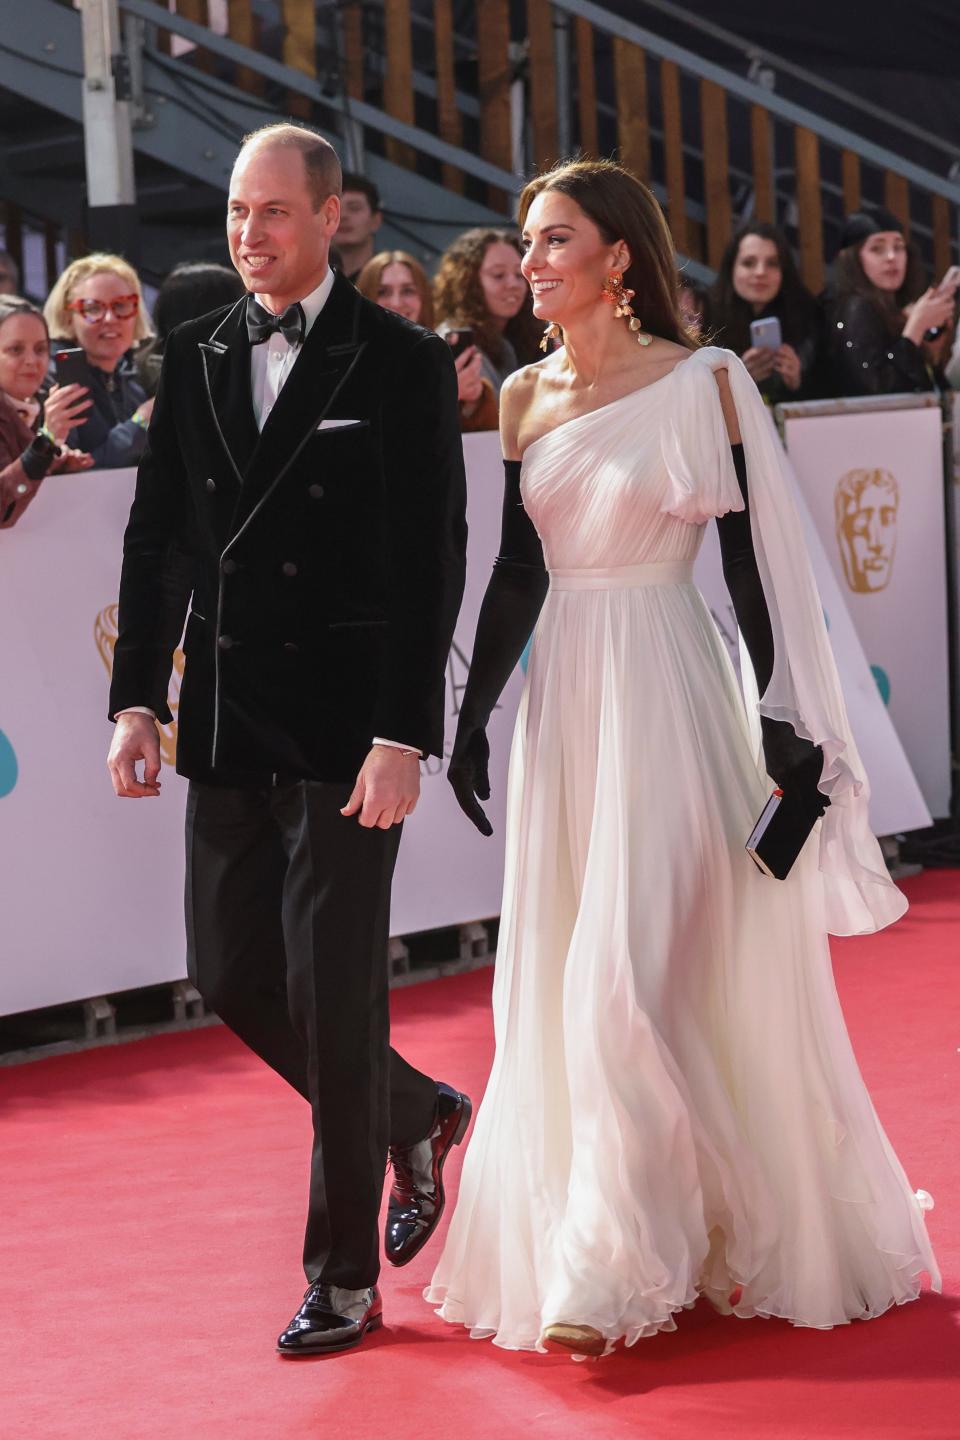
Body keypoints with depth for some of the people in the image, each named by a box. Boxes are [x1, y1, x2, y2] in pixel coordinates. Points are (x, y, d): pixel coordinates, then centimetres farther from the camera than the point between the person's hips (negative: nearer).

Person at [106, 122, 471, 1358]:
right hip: (226, 724, 5)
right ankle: (413, 1117, 34)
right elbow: (155, 539, 10)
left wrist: (402, 737, -16)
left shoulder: (404, 365, -6)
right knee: (232, 974, 9)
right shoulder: (195, 356, 8)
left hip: (345, 726, -5)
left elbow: (432, 565, -10)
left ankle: (343, 1279, 10)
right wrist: (138, 700, 3)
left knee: (332, 991, -2)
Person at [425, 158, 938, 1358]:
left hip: (665, 695, -5)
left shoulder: (704, 384, -6)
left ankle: (614, 1270, -3)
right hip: (562, 697, 6)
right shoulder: (527, 396, 8)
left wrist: (781, 716, -11)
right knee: (557, 981, 9)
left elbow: (755, 557, -7)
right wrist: (473, 716, 7)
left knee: (633, 973, -9)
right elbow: (516, 573, 10)